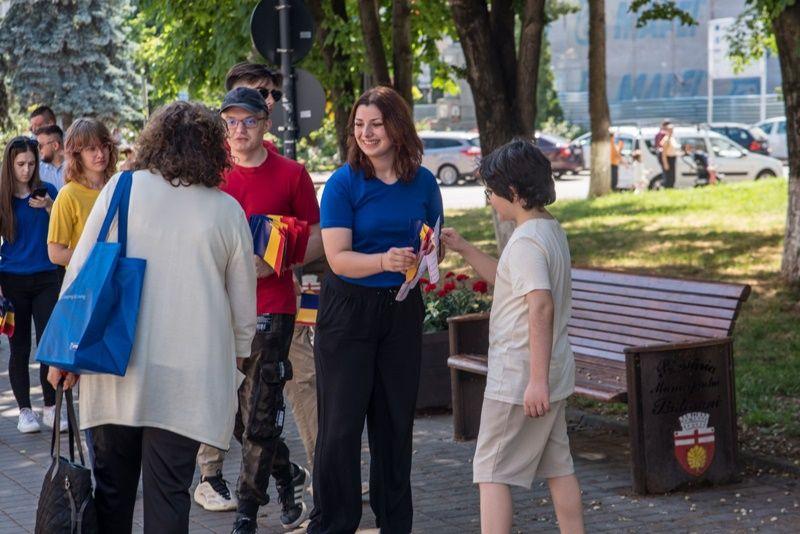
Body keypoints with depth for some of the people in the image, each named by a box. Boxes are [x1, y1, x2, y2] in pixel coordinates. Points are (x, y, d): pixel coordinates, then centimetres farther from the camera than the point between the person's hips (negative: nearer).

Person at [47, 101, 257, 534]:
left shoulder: (122, 188, 0)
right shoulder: (227, 210, 1)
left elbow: (80, 270, 0)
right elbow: (243, 302, 7)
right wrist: (238, 354, 24)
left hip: (115, 367, 1)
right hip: (187, 376, 0)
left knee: (112, 487, 12)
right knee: (168, 495, 3)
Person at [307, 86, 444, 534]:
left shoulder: (423, 183, 3)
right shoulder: (343, 184, -9)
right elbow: (338, 258, -17)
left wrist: (422, 261, -6)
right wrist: (384, 261, -34)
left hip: (402, 310, 4)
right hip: (348, 311, -3)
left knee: (396, 419, 11)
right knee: (342, 422, -2)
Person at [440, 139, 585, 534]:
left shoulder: (526, 241, -19)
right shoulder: (551, 230, 11)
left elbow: (541, 307, -28)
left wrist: (537, 380, -29)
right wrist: (464, 250, 17)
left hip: (518, 378, -10)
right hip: (554, 373, 10)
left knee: (491, 471, -2)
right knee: (558, 466, 14)